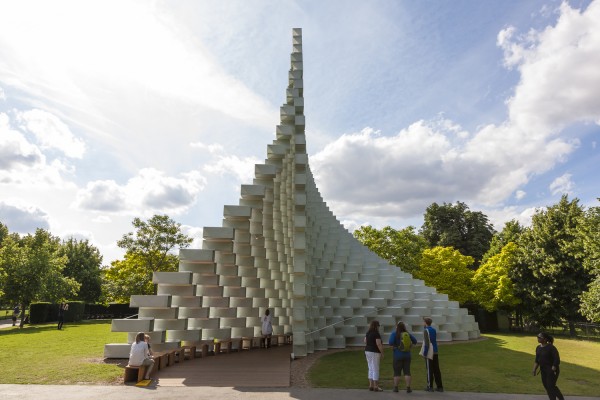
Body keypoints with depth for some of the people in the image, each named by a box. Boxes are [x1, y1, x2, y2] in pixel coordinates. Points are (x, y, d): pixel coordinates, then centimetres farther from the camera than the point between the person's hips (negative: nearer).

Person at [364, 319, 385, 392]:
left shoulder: (368, 333, 8)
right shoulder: (376, 334, -15)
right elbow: (378, 344, -19)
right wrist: (382, 353, -12)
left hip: (367, 351, 8)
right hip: (374, 352, -8)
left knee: (371, 369, 14)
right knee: (375, 370, 0)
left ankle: (371, 386, 17)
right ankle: (376, 387, 5)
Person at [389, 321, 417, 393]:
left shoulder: (394, 334, -13)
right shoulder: (408, 334, -2)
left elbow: (391, 343, -24)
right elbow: (415, 341, 4)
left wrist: (393, 346, -4)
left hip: (398, 356, -2)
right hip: (407, 356, 3)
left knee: (397, 372, 7)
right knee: (407, 372, 7)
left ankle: (396, 387, 14)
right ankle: (408, 388, 6)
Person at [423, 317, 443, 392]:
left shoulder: (426, 330, -12)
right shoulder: (434, 330, 11)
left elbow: (427, 343, -18)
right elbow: (434, 341, 15)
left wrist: (425, 353, -14)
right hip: (435, 352, 7)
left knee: (429, 370, 1)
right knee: (436, 369, 10)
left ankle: (430, 387, 7)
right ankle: (439, 386, 13)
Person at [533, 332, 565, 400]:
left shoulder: (551, 347, -18)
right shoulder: (538, 348, 5)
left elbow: (557, 360, -19)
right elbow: (537, 360, 10)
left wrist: (553, 370, -22)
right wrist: (534, 369, 1)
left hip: (552, 370, -8)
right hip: (543, 370, 8)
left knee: (550, 387, -5)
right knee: (547, 386, 13)